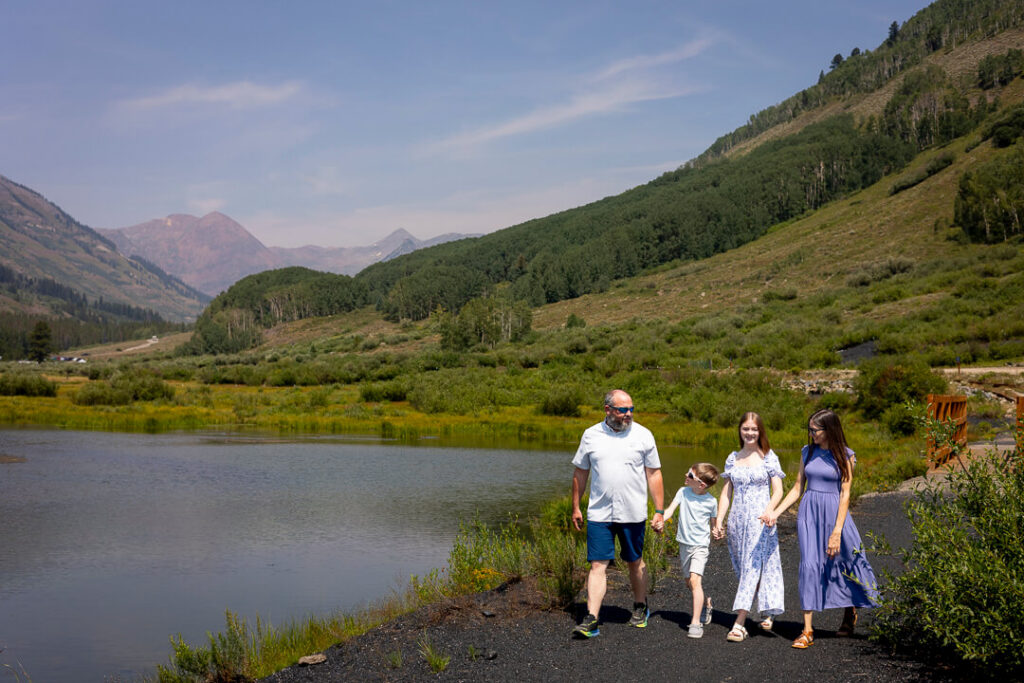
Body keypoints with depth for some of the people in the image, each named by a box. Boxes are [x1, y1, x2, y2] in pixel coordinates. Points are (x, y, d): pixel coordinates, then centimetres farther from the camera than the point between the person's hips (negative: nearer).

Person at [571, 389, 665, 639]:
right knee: (598, 565, -5)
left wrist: (659, 511, -1)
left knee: (635, 562, 14)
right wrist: (576, 507, 12)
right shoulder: (591, 435, 3)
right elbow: (580, 472, 12)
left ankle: (640, 608, 34)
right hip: (599, 513, 0)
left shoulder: (643, 435, 0)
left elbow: (654, 475, 2)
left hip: (633, 514, 0)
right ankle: (591, 620, -7)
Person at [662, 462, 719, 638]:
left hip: (700, 544, -5)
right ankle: (706, 604, 45)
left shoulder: (711, 501, -8)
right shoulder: (683, 492, -2)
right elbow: (670, 510, -12)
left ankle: (696, 623, -21)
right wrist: (660, 520, -28)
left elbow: (713, 523, 9)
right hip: (683, 543, 5)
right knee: (690, 582, 16)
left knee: (695, 579, -21)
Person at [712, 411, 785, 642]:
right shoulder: (733, 458, 11)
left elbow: (778, 490, -5)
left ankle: (739, 624, -13)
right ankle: (766, 613, 28)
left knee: (754, 567, -9)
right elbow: (726, 493, 12)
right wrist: (719, 521, 5)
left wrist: (768, 511, -23)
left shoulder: (769, 457, 0)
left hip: (760, 520, -5)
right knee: (743, 569, 9)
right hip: (737, 520, 5)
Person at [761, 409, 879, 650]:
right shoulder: (807, 452, 7)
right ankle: (807, 630, -4)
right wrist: (775, 512, 0)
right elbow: (797, 488, 11)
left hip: (834, 513, -3)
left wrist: (837, 532, -14)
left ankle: (850, 612, 38)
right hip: (809, 512, 3)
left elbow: (845, 495, -8)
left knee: (841, 563, 8)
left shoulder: (844, 456, -5)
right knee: (809, 565, -5)